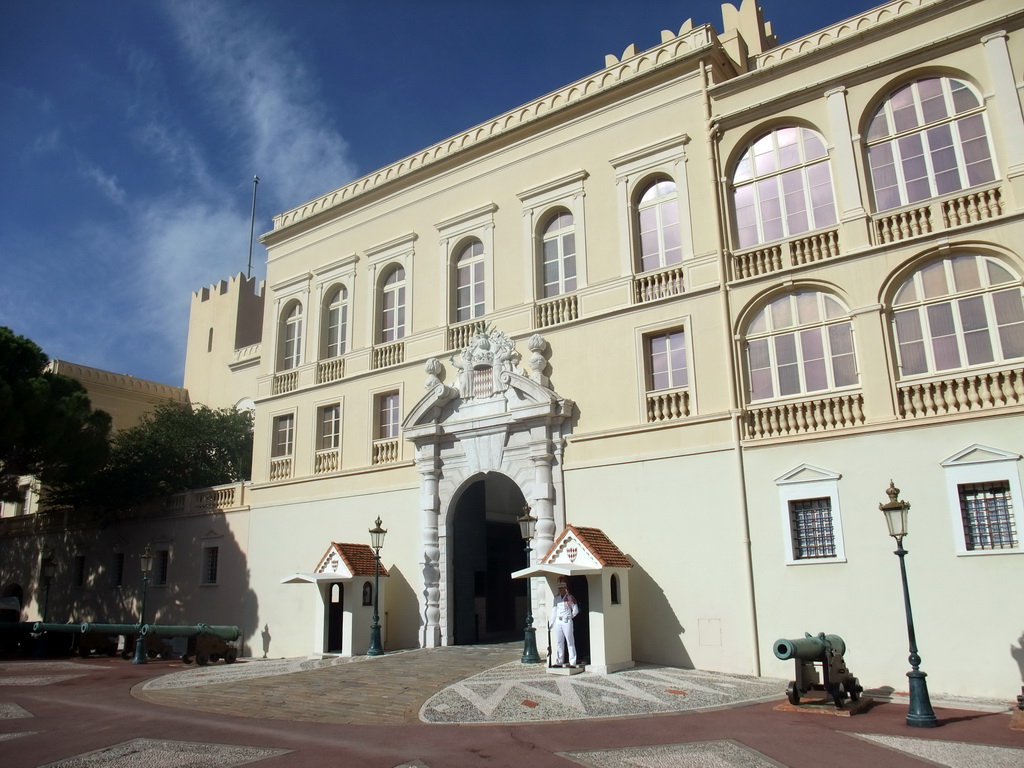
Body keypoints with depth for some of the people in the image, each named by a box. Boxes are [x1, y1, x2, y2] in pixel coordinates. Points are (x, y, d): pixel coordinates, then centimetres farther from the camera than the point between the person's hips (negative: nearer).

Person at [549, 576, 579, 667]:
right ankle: (559, 662, 15)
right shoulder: (556, 598, 11)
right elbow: (554, 610, 14)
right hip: (558, 622, 5)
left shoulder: (570, 598, -4)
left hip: (567, 622, -5)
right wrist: (550, 622, 11)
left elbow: (575, 611, -2)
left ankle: (572, 662, 2)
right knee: (558, 642, 8)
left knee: (570, 642, -1)